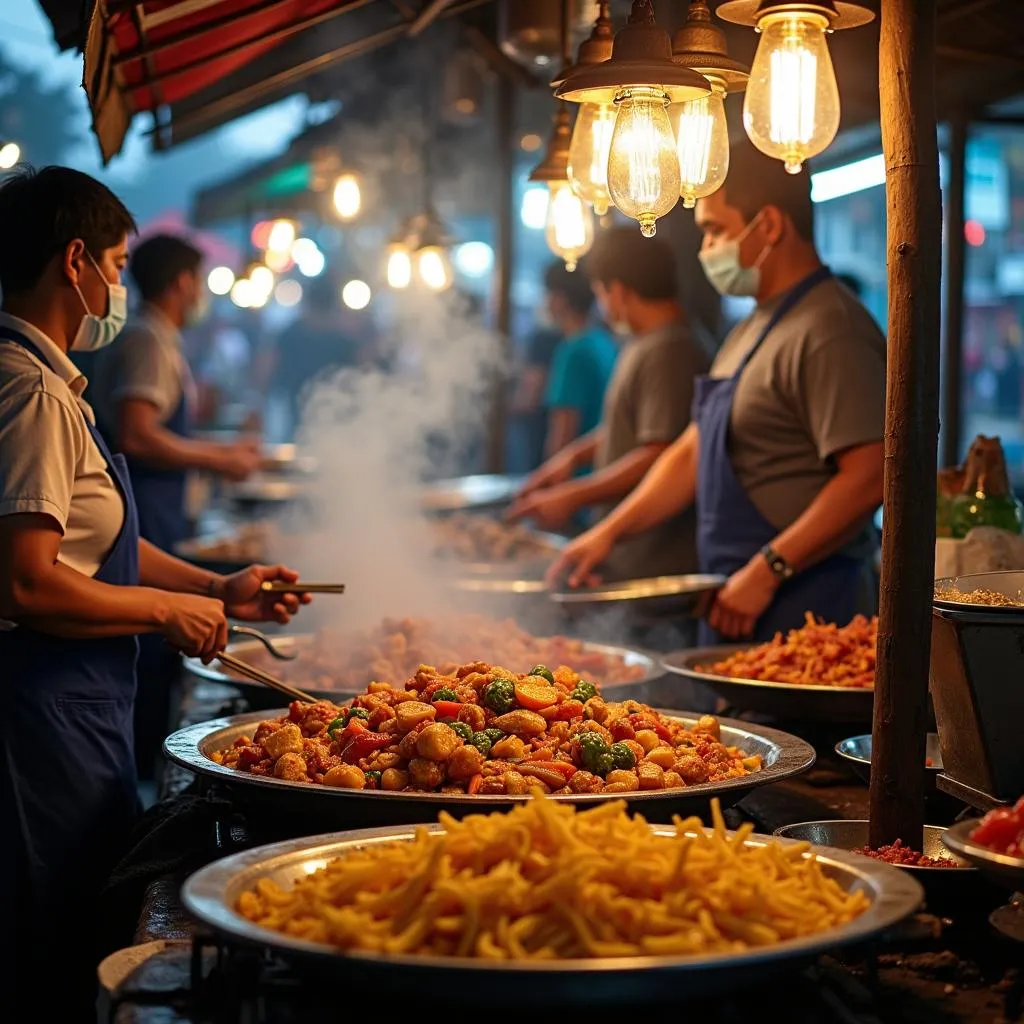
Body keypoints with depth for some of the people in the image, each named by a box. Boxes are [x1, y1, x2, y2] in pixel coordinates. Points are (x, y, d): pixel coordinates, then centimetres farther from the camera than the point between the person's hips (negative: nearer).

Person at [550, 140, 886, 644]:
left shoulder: (828, 330, -15)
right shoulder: (751, 333, 18)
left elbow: (868, 476, -23)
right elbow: (694, 453, 22)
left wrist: (767, 571, -21)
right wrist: (610, 531, 13)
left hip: (804, 610, -9)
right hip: (737, 604, 9)